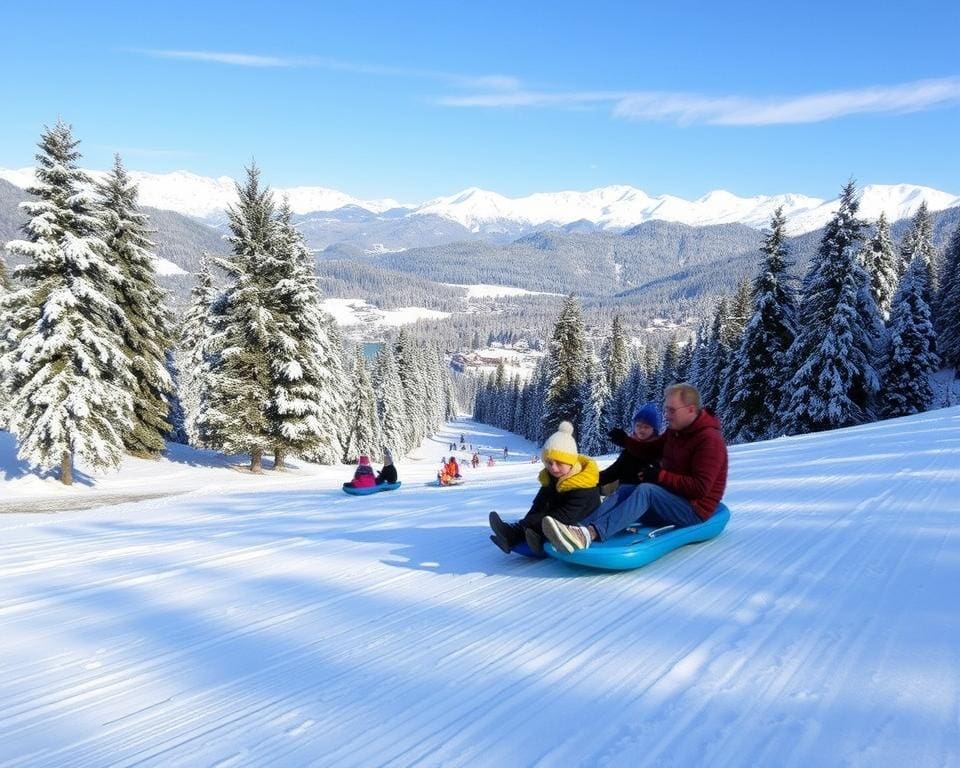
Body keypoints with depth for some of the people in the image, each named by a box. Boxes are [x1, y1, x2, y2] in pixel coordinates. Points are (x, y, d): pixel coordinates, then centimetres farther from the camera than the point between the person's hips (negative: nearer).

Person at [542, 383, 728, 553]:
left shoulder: (709, 440, -15)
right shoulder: (675, 431, 12)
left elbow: (700, 488, -22)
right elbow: (650, 452, 18)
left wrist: (661, 476, -23)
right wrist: (626, 442, -1)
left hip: (695, 510, -8)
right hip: (670, 500, 8)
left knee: (645, 491, -32)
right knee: (624, 491, -13)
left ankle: (589, 534, -52)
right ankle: (578, 530, -36)